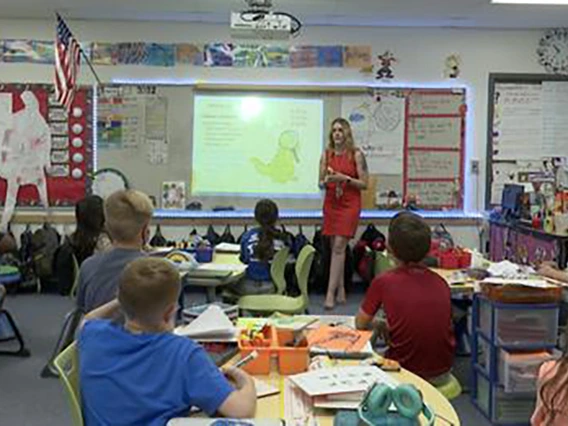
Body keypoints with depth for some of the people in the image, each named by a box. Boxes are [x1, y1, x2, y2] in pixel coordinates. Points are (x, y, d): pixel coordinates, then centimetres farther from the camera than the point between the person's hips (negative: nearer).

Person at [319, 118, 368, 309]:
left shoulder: (356, 155, -3)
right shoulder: (326, 154, 7)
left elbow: (364, 184, -4)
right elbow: (320, 183, 9)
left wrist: (346, 179, -17)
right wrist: (327, 180, -13)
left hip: (349, 205, -4)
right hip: (331, 204, 4)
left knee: (339, 247, -11)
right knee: (335, 247, 7)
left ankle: (330, 293, -10)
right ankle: (341, 292, 16)